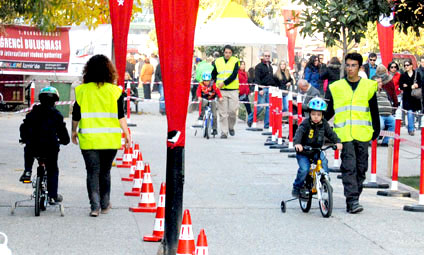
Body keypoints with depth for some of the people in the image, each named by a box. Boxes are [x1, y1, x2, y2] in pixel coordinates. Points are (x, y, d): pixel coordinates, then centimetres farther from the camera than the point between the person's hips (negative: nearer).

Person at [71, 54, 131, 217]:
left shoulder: (82, 90, -2)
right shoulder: (115, 91, -3)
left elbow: (76, 115, 3)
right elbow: (120, 116, -3)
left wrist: (74, 132, 18)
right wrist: (126, 133, 7)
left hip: (89, 139, -1)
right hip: (110, 140, 1)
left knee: (92, 173, 3)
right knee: (105, 172, 15)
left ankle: (95, 207, -5)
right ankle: (105, 205, 22)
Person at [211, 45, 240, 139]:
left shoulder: (235, 61, 2)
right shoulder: (217, 62, 9)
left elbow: (234, 75, -9)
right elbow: (213, 75, 19)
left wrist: (224, 83, -15)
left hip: (233, 90, -1)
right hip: (221, 90, 1)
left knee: (232, 110, -5)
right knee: (222, 112, -1)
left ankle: (231, 127, 20)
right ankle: (224, 132, 4)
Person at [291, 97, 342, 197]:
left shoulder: (324, 124, -2)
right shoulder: (306, 123, -16)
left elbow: (331, 133, -5)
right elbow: (299, 132, -30)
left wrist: (337, 142, -25)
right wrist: (297, 143, -50)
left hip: (317, 150, 4)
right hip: (303, 152, -4)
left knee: (323, 162, -23)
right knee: (304, 169, -20)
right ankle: (296, 188, 0)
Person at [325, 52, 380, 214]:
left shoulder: (368, 86, 9)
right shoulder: (335, 87, 7)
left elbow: (374, 111, 14)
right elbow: (328, 111, 14)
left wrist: (376, 130, 12)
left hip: (362, 134, 2)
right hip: (344, 135, -2)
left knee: (361, 168, 6)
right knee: (349, 167, -11)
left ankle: (354, 200, 16)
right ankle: (352, 200, -14)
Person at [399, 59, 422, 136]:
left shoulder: (417, 74, 4)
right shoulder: (403, 75, 4)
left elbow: (420, 84, 5)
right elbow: (401, 86, -1)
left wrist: (416, 85, -16)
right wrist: (411, 87, -13)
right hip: (407, 96, -1)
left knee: (413, 112, 7)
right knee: (410, 112, -10)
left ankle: (410, 128, 21)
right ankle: (411, 129, -9)